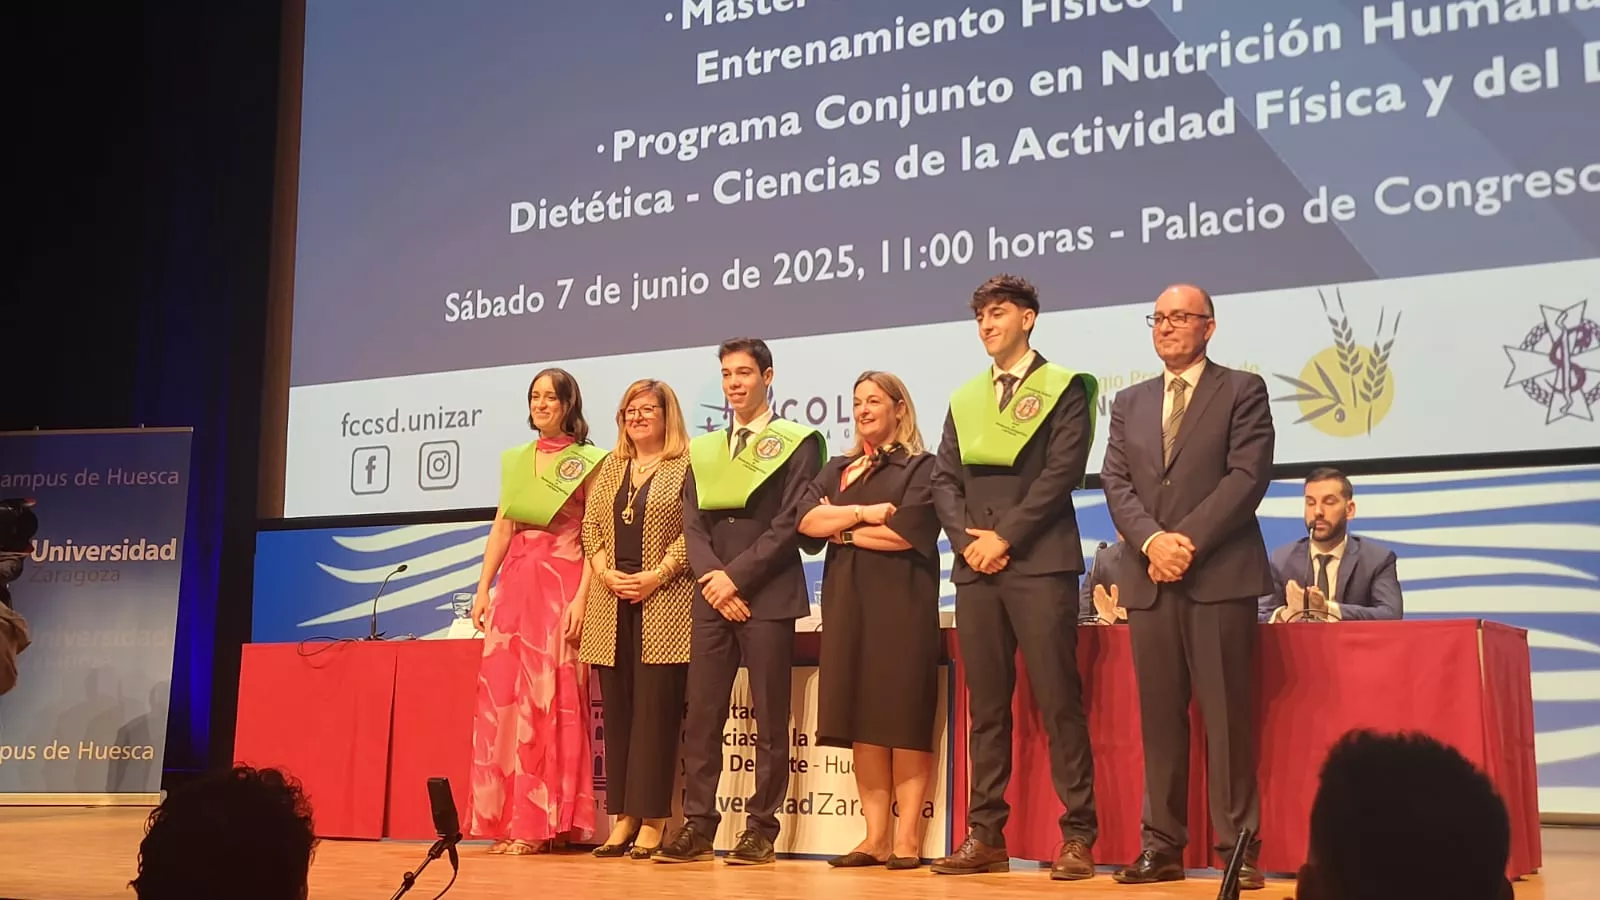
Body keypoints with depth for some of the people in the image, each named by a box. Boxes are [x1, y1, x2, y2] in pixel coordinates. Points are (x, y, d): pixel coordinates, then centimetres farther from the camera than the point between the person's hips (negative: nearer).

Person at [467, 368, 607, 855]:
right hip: (513, 585, 5)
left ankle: (540, 823, 0)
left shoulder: (588, 462, -1)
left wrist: (582, 597, -16)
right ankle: (505, 817, 9)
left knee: (548, 699, -5)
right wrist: (483, 588, 8)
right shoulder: (515, 460, 15)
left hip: (560, 586, -5)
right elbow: (501, 528, 16)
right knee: (501, 697, 3)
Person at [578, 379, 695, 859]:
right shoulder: (609, 468, 18)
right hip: (612, 604, 5)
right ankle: (623, 817, 10)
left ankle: (651, 821, -2)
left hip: (664, 603, -5)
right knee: (617, 709, 5)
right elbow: (590, 527, 13)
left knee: (656, 708, -6)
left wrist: (655, 575, -15)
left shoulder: (685, 467, 1)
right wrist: (605, 572, -4)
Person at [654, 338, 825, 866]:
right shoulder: (703, 449, 18)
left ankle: (761, 828, 5)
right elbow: (692, 525, 11)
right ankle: (697, 825, 7)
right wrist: (711, 578, -7)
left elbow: (791, 523, -6)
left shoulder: (797, 443, 3)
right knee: (700, 717, 2)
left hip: (768, 596, -4)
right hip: (712, 597, 5)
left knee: (769, 719, -1)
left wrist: (737, 576, -12)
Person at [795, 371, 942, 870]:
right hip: (848, 602, 5)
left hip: (902, 603, -5)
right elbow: (807, 519, 3)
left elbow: (907, 532, -13)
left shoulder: (921, 467, 2)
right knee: (861, 719, 2)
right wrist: (865, 513, -10)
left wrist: (843, 529, -1)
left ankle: (907, 837, -3)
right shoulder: (838, 469, 19)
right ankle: (875, 835, 6)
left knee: (904, 718, -5)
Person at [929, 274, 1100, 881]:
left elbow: (1062, 472, -8)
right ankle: (986, 836, 11)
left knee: (1059, 702, -6)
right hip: (976, 569, 5)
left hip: (1040, 564, -5)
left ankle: (1078, 837, -1)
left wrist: (1005, 537, -12)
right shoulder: (965, 399, 18)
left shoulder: (1063, 389, 3)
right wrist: (967, 540, -4)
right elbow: (945, 480, 13)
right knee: (986, 707, 7)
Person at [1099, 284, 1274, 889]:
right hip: (1149, 580, 4)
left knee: (1228, 715, -3)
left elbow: (1248, 476, -6)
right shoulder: (1129, 402, 18)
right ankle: (1162, 845, 10)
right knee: (1159, 718, 5)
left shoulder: (1242, 390, 5)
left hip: (1221, 576, -4)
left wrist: (1189, 541, -13)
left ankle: (1239, 849, 2)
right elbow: (1116, 485, 9)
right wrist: (1153, 540, -9)